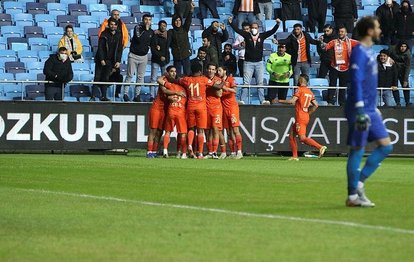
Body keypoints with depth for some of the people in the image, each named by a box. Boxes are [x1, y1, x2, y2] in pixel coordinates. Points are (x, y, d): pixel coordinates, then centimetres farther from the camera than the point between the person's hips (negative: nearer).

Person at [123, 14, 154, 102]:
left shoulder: (151, 32, 7)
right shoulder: (138, 27, -8)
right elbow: (139, 39, -22)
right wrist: (146, 30, -18)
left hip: (144, 56, 4)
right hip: (133, 55, -4)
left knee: (140, 76, 3)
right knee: (130, 75, -4)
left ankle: (137, 95, 7)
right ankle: (125, 93, -1)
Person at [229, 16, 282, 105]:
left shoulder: (262, 36, 3)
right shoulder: (247, 35, 0)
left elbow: (272, 31, 1)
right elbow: (237, 30, -5)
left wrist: (277, 24, -12)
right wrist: (231, 23, -15)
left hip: (259, 63, 1)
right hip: (248, 63, -1)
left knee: (260, 83, 3)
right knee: (246, 83, -2)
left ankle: (262, 100, 3)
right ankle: (243, 101, -4)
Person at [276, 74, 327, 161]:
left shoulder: (300, 89, -9)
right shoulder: (310, 92, 14)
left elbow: (292, 101, -19)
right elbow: (315, 105, 13)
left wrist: (279, 101, -7)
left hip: (300, 118, -9)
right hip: (306, 117, 9)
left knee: (302, 138, -16)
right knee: (291, 136, 15)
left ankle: (320, 147, -25)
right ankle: (294, 156, 14)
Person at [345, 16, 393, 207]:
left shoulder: (369, 51, 15)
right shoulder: (359, 52, -14)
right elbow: (357, 82, -20)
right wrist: (360, 109, -25)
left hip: (370, 110, 9)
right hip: (360, 110, -9)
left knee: (385, 146, 6)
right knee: (357, 150, -4)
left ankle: (359, 182, 9)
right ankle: (353, 196, 2)